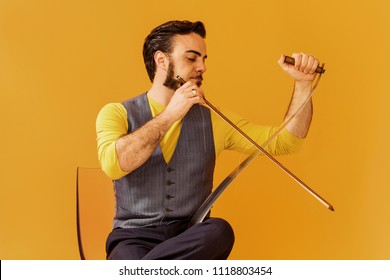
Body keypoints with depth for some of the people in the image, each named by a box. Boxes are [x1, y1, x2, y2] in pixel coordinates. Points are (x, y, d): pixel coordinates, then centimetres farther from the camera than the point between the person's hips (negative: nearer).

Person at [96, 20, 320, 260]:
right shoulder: (117, 113, 4)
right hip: (135, 237, -5)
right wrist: (169, 115, -15)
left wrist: (303, 83, 0)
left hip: (192, 239, 5)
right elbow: (113, 164, -17)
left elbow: (284, 141, 11)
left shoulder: (214, 120, 13)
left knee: (220, 230, -33)